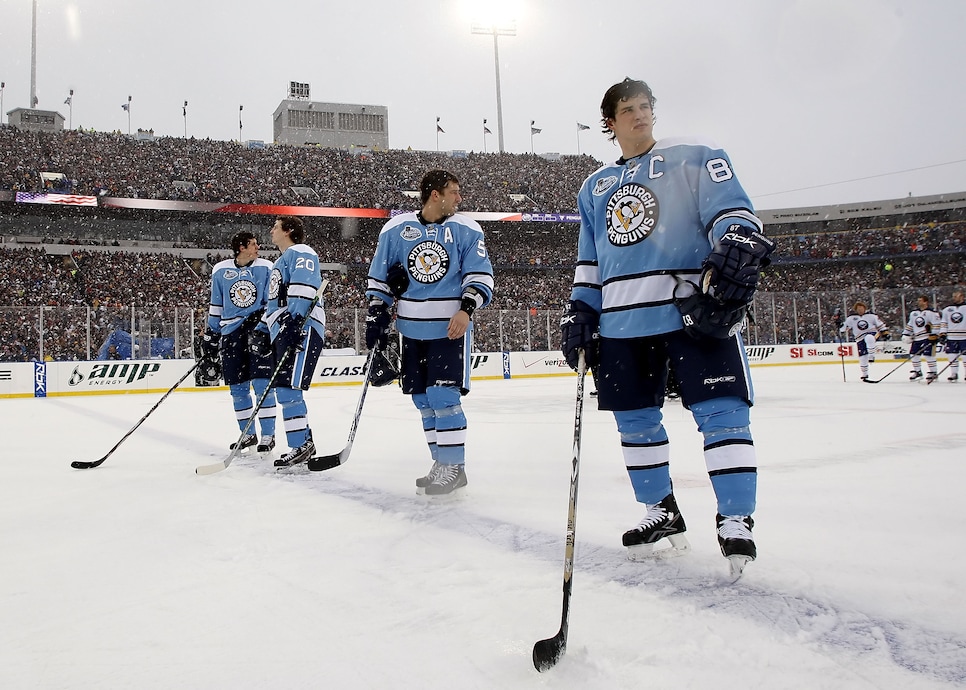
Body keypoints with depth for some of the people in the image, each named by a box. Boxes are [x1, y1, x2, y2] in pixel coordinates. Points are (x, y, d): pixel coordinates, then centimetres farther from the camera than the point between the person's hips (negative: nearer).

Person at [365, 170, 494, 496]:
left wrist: (466, 309, -19)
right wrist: (376, 314, 3)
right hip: (412, 329, 4)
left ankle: (454, 466, -1)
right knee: (423, 399, 8)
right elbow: (379, 276, 10)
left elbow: (480, 275, -4)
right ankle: (443, 463, 20)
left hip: (450, 327, -3)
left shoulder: (467, 230, -1)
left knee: (443, 396, -12)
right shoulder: (396, 229, 3)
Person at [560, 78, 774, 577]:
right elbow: (589, 260, 23)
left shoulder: (695, 157, 6)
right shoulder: (594, 188, 21)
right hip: (622, 320, 5)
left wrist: (737, 250, -26)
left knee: (720, 412, -10)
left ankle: (735, 520, -1)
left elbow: (731, 210, -7)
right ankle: (661, 513, 22)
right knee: (634, 418, 7)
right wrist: (580, 311, 13)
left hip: (694, 306, -5)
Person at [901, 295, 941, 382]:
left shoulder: (931, 313, -6)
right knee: (914, 355, 5)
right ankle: (917, 372, 19)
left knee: (928, 355, -9)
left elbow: (936, 325, -10)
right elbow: (909, 325, 21)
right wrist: (906, 335, 14)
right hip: (916, 338, 7)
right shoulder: (913, 313, 15)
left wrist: (934, 336, -16)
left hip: (928, 338, -7)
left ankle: (933, 372, 2)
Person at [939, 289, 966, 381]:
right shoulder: (947, 310, 10)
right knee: (952, 356, 1)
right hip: (951, 337, 3)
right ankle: (954, 374, 8)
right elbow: (943, 323, 11)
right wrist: (942, 334, 2)